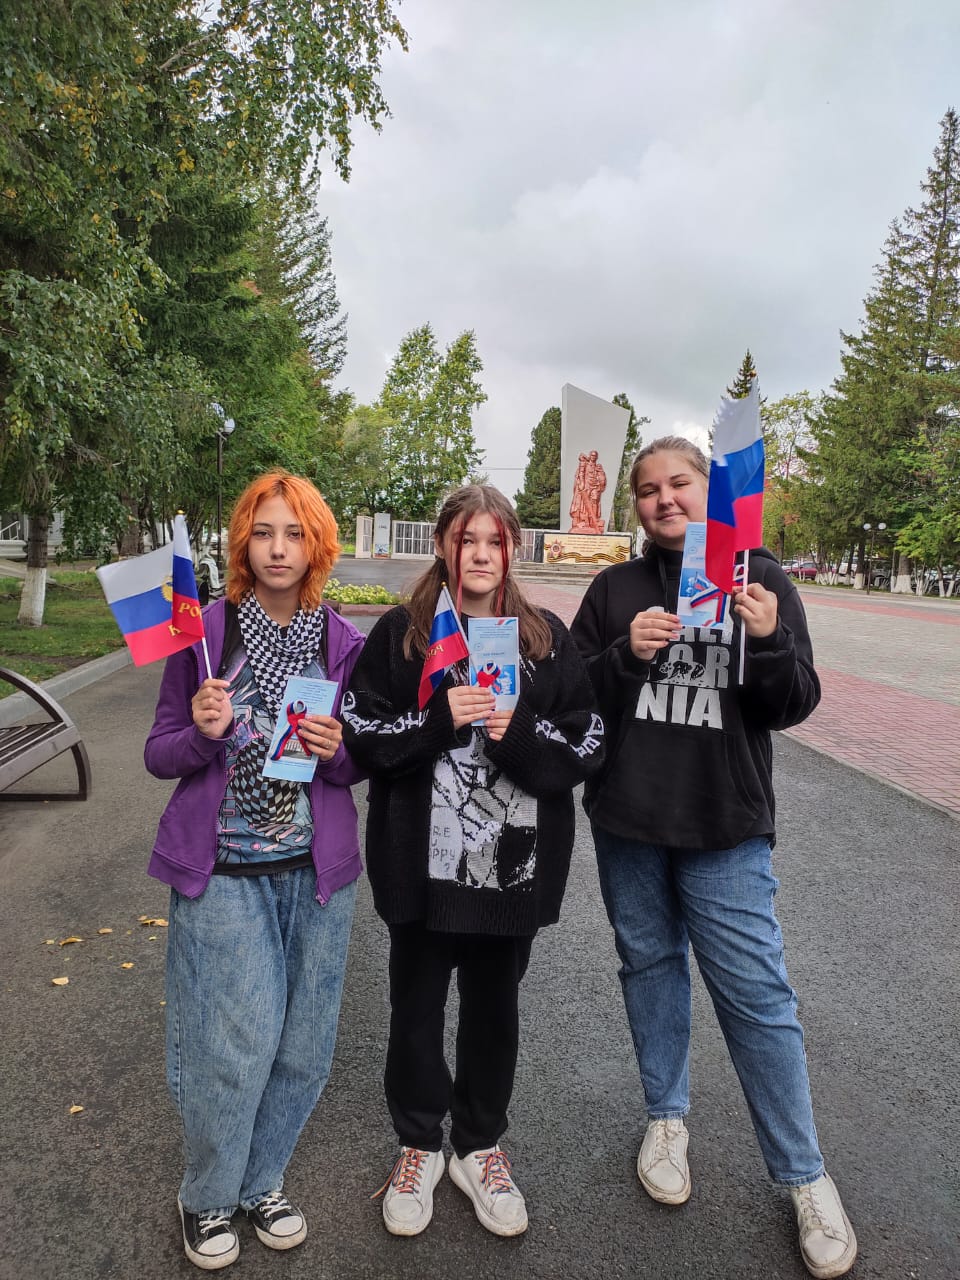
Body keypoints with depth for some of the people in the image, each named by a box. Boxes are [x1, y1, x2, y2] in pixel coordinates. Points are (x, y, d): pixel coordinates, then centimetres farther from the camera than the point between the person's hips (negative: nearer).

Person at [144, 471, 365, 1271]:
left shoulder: (343, 642, 1)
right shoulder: (204, 632, -4)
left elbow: (364, 763, 8)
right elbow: (160, 755, 0)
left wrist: (337, 750, -14)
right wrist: (202, 732, -21)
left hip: (317, 871, 3)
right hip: (224, 870, -2)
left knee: (302, 1045, 10)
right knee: (237, 1045, -1)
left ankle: (261, 1182, 37)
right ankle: (206, 1201, 29)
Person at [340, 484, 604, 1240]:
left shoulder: (548, 638, 1)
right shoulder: (400, 633, -3)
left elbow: (587, 747, -2)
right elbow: (358, 733, -6)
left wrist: (517, 734, -19)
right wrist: (438, 718, -20)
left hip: (516, 864, 1)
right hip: (423, 864, -1)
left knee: (494, 1009, 19)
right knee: (417, 1010, 15)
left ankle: (480, 1147, 43)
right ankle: (419, 1146, 41)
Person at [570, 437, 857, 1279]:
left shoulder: (761, 580, 0)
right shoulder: (614, 589, 3)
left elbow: (793, 708, -1)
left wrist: (768, 642, -21)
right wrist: (626, 655, -17)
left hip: (725, 829, -2)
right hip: (626, 823, 2)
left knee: (757, 994, 1)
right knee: (649, 966, 16)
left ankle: (805, 1178, 22)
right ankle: (668, 1117, 39)